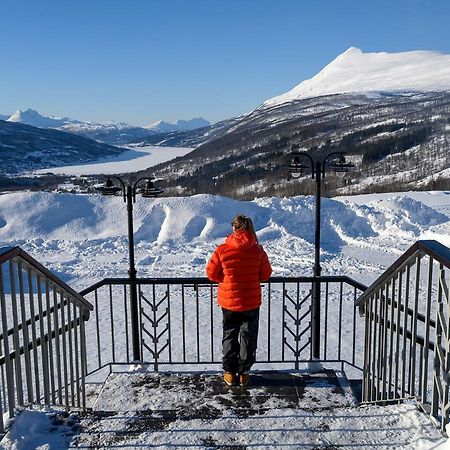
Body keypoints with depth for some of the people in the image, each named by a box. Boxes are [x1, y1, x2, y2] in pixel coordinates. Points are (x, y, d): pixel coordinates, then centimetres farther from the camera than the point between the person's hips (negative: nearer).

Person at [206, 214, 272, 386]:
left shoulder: (222, 250, -13)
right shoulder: (258, 250, -10)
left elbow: (211, 273, -5)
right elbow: (266, 274, -2)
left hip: (229, 302, 0)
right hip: (252, 302, 0)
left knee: (229, 336, 16)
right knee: (248, 337, 14)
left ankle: (230, 372, 23)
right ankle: (244, 372, 21)